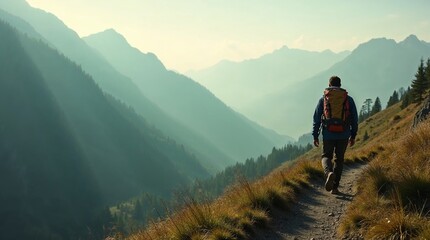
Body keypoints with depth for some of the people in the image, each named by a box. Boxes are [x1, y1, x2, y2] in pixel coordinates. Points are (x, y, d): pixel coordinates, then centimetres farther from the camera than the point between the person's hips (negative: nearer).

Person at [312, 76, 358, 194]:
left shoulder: (323, 99, 5)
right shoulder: (348, 99, 6)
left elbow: (316, 119, 3)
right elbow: (354, 118, 6)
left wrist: (315, 136, 8)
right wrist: (353, 135, 12)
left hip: (328, 134, -1)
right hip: (344, 135, 1)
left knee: (326, 157, 13)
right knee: (339, 159, 13)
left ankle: (329, 173, -20)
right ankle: (335, 187, 9)